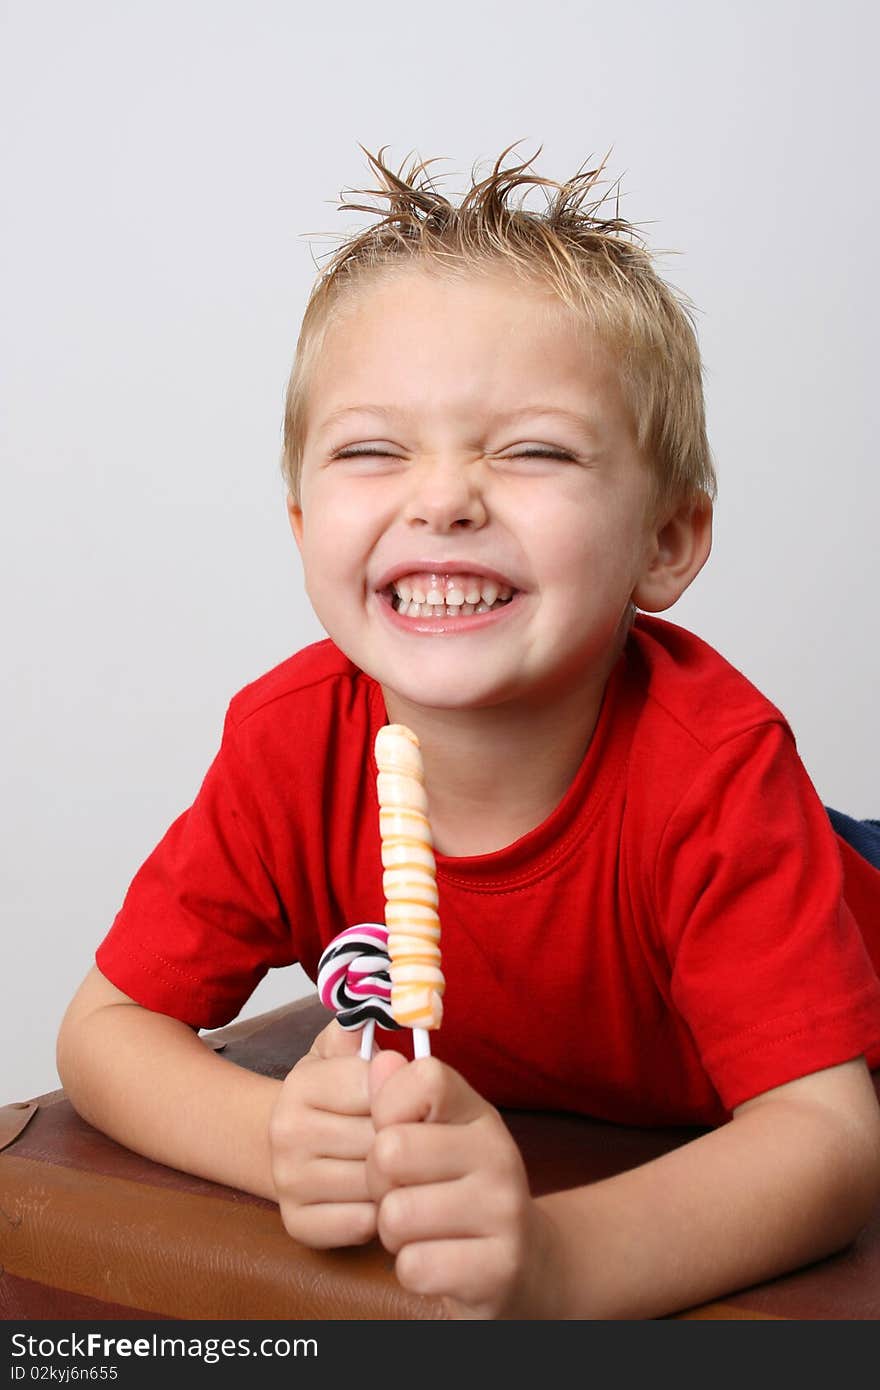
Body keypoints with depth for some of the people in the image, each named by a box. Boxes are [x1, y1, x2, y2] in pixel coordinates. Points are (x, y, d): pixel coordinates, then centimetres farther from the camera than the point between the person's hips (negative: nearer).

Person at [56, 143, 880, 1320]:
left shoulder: (712, 764, -33)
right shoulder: (291, 740, -23)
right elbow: (104, 1029, -16)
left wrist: (555, 1256, -56)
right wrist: (284, 1138, -37)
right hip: (497, 1137, 4)